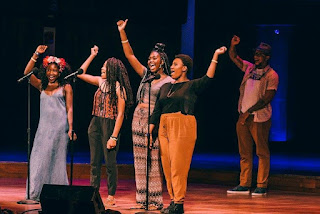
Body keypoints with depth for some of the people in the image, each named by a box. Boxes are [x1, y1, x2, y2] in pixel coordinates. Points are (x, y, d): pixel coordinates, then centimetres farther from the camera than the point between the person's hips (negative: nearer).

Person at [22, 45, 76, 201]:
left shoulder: (66, 87, 4)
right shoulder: (42, 86, 13)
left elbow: (69, 109, 0)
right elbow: (27, 73, 2)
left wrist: (71, 128, -9)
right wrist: (36, 55, -5)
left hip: (60, 127, -3)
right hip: (44, 127, 3)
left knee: (56, 159, -1)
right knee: (40, 158, -1)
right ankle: (37, 192, 4)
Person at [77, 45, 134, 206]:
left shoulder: (118, 88, -11)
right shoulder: (100, 82, 9)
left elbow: (120, 114, -14)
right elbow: (81, 74, 20)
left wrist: (114, 137, -18)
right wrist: (92, 55, 17)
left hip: (110, 125, -7)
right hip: (95, 124, 7)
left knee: (110, 162, -2)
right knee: (94, 162, 8)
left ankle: (111, 196, 5)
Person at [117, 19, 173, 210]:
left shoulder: (169, 82, -2)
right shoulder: (146, 75, 13)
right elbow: (130, 56, 11)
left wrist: (150, 107, -10)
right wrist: (122, 33, 6)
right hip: (139, 120, 6)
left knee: (154, 163, -6)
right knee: (140, 162, 5)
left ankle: (156, 201, -3)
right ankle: (143, 200, 9)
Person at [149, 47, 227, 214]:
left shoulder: (192, 86, 1)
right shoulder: (165, 87, 18)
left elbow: (208, 78, -18)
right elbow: (156, 111, 17)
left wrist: (215, 56, -24)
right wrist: (149, 132, 12)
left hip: (183, 127, -6)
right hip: (164, 128, 6)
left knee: (178, 166, -9)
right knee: (167, 166, 5)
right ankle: (173, 200, 13)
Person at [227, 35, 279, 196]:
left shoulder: (271, 75, -4)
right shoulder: (249, 68, 13)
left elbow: (267, 98, -11)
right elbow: (233, 57, 21)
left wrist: (249, 111, -14)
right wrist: (233, 45, 1)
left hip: (259, 118, -6)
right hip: (243, 117, 6)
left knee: (262, 152, -2)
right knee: (244, 152, 7)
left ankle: (261, 186, 0)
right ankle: (244, 185, 11)